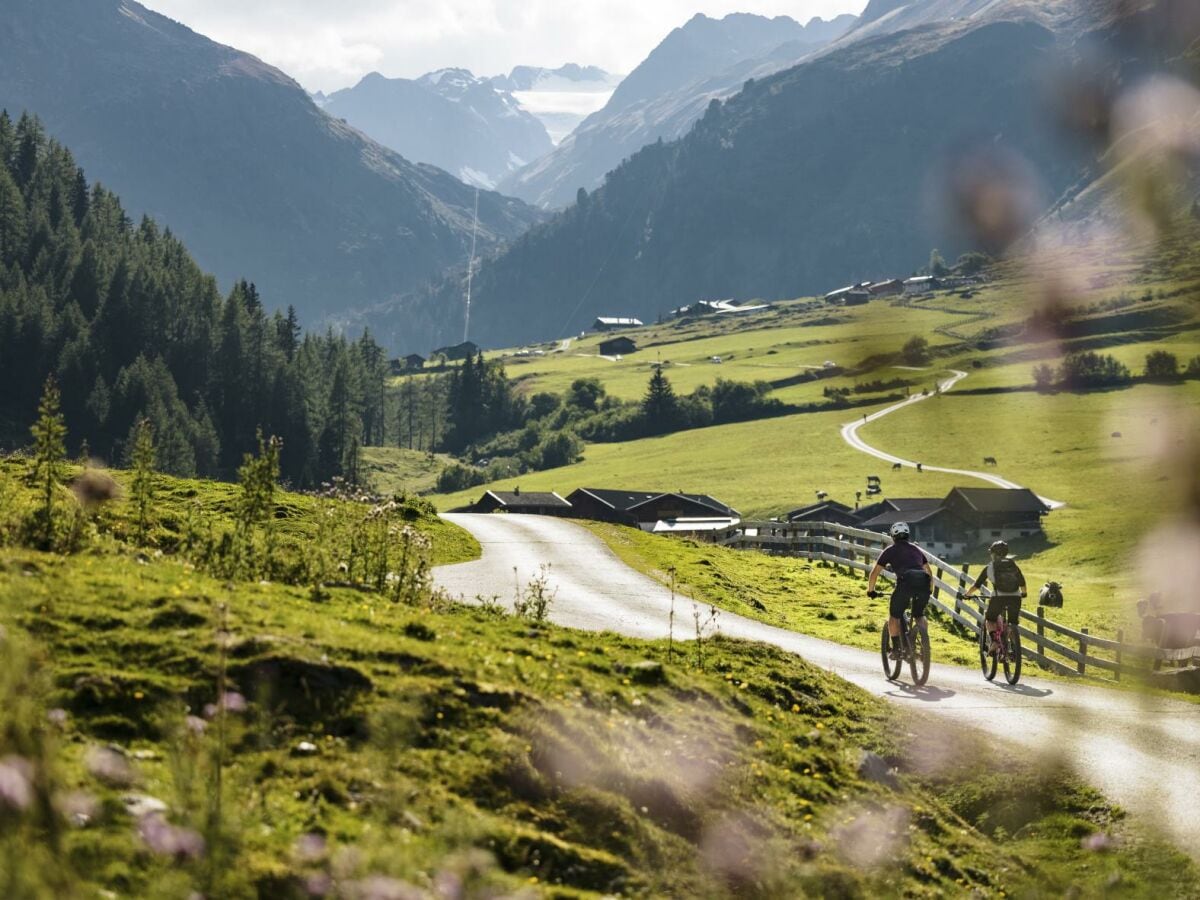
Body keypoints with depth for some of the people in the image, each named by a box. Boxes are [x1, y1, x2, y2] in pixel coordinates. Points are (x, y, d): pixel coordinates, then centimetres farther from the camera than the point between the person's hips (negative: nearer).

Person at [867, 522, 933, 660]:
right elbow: (929, 572, 35)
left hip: (905, 581, -4)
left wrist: (870, 591, 33)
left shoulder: (890, 550, 21)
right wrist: (928, 592, 45)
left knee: (894, 615, 16)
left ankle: (896, 649, 13)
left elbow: (874, 572, 20)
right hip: (923, 582, 4)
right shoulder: (917, 549, 32)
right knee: (920, 615, 25)